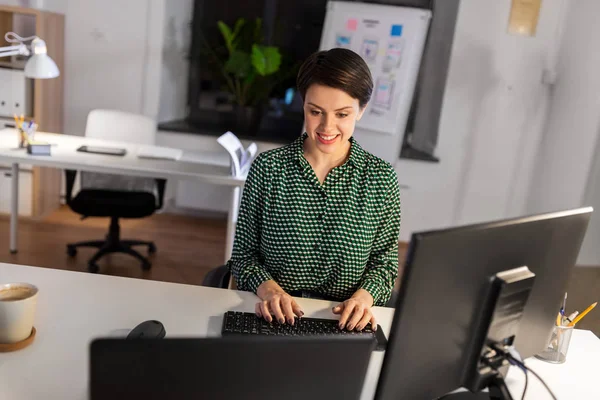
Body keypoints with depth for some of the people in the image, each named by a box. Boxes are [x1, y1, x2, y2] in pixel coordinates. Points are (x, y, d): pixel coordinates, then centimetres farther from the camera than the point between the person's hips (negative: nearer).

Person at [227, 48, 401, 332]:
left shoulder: (381, 178, 1)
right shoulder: (267, 168, 0)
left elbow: (384, 260, 7)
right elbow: (244, 253, 4)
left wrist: (364, 296, -12)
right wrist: (267, 287, -14)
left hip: (344, 323, 1)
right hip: (273, 319, -1)